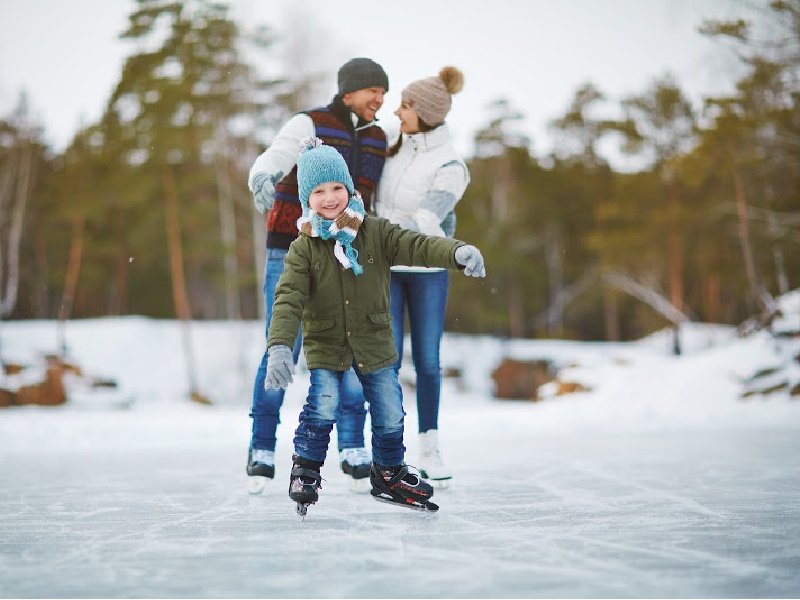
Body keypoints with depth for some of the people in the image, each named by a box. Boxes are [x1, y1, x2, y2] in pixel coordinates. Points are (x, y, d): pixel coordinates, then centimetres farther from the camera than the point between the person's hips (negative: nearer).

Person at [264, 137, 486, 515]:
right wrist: (279, 347, -32)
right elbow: (288, 299, -18)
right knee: (322, 408, -16)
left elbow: (416, 246, -19)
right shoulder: (303, 248, -10)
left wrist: (459, 251, -39)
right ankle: (305, 470, 7)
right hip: (324, 345, -2)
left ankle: (389, 473, 30)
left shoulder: (375, 232, -7)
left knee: (390, 413, 7)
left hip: (374, 342, 2)